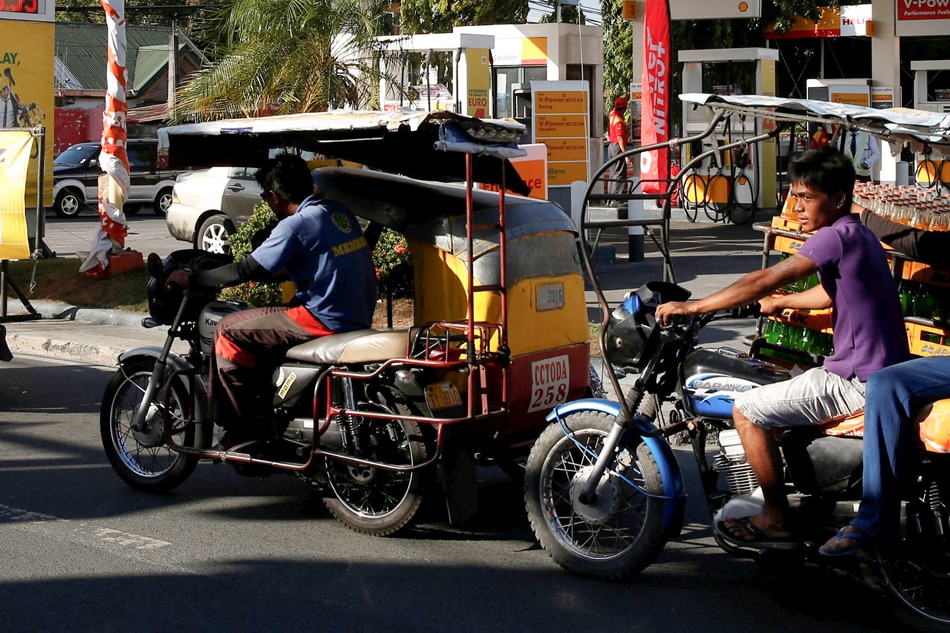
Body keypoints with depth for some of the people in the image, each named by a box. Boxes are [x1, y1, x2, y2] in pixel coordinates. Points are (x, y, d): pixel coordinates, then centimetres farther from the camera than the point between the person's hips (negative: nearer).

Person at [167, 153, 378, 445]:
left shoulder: (297, 224, -14)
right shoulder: (337, 211, 11)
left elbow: (247, 270, -14)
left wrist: (191, 278, -4)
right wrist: (277, 272, 31)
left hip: (327, 320, -9)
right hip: (360, 316, 9)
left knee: (228, 332, -2)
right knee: (263, 324, 27)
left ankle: (244, 426, 2)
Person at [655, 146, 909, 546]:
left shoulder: (837, 236, -18)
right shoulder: (858, 236, 13)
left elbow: (766, 280, -23)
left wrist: (693, 307, -20)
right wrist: (781, 302, 39)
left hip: (859, 383, -11)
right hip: (881, 373, 11)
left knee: (747, 411, -9)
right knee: (772, 394, 28)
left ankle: (775, 519, 1)